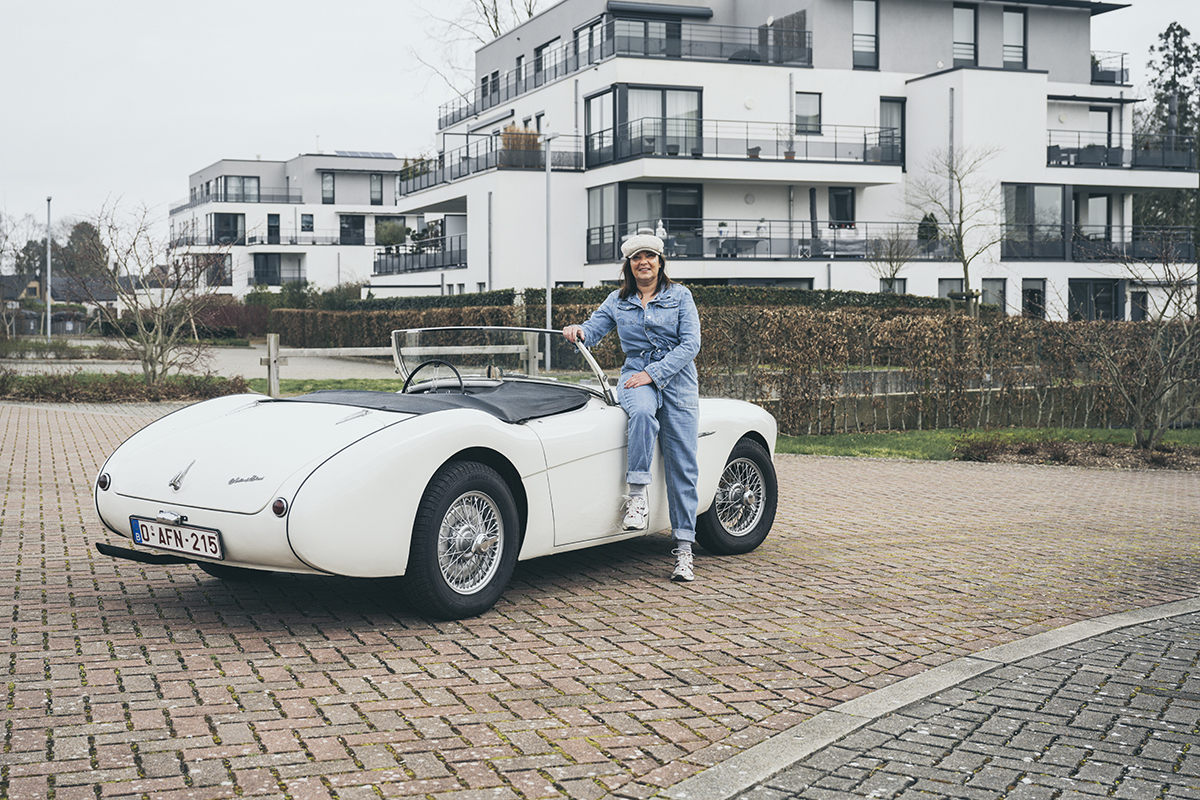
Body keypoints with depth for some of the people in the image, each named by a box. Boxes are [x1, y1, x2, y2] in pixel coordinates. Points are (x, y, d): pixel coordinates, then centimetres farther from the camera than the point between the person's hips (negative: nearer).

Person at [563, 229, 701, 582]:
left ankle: (683, 550, -3)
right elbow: (593, 329, 9)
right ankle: (637, 495, -33)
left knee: (683, 468, -5)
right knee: (642, 412, -38)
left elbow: (690, 344, -5)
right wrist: (578, 331, -16)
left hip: (677, 380, 0)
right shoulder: (618, 301, 12)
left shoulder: (680, 296, 3)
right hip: (635, 376, 1)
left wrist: (653, 373, -15)